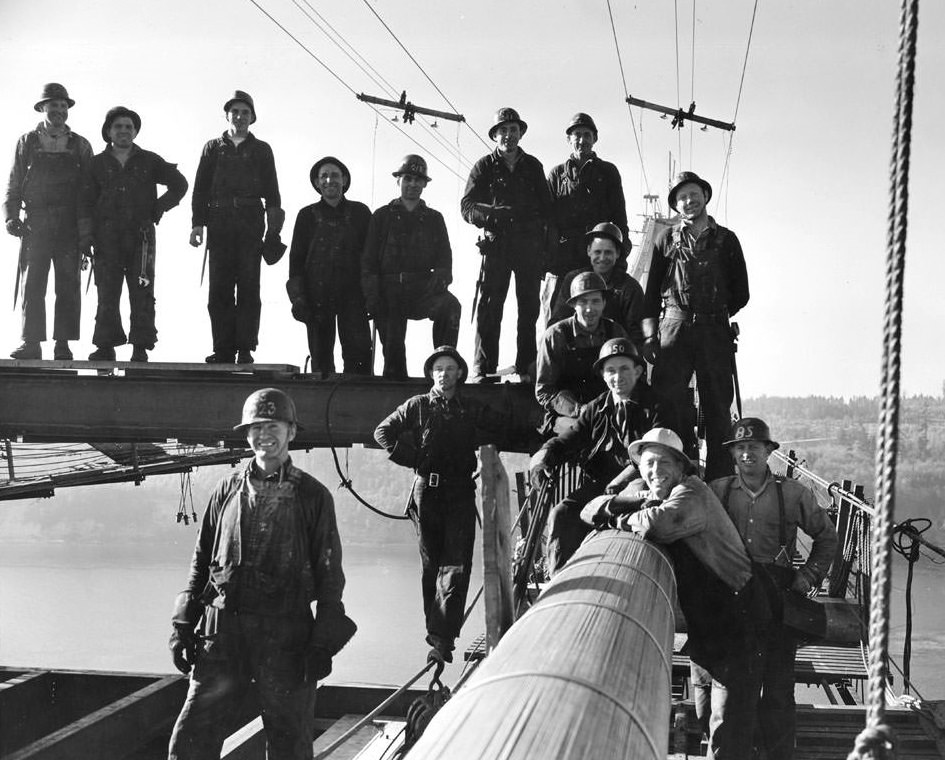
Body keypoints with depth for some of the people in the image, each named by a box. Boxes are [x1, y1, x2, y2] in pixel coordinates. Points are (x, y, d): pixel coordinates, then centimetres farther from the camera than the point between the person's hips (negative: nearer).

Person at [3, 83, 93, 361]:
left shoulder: (80, 146, 10)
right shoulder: (27, 142, 11)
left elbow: (88, 191, 6)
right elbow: (13, 184, 10)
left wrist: (86, 234, -1)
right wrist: (10, 215, -5)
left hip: (69, 227, 0)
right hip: (35, 225, 0)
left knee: (68, 287, -2)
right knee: (31, 286, -2)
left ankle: (63, 345, 2)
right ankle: (31, 343, 0)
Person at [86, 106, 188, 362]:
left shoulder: (149, 161, 10)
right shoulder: (97, 164, 11)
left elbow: (179, 184, 16)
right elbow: (87, 203, 10)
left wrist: (157, 209, 4)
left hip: (141, 235, -1)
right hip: (107, 237, 1)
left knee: (142, 293, -5)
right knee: (107, 294, -1)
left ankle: (141, 348, -2)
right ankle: (105, 346, 3)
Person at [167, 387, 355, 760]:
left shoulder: (313, 496, 1)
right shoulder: (228, 489, 8)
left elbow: (329, 574, 1)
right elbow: (202, 560, 14)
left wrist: (323, 643, -5)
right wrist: (183, 626, 8)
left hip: (286, 637, -2)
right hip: (223, 631, 2)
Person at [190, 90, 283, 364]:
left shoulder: (261, 150, 15)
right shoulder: (213, 148, 16)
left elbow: (271, 191, 10)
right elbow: (201, 188, 12)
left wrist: (274, 226, 0)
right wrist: (198, 223, 0)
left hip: (251, 227, -1)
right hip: (220, 225, 1)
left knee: (248, 288, -4)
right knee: (219, 290, -2)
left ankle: (245, 349, -4)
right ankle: (223, 350, 0)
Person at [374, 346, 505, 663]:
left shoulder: (471, 409, 10)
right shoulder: (417, 406, 7)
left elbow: (501, 426, 21)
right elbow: (383, 431, 10)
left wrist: (474, 441, 8)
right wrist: (409, 457, 0)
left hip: (460, 491, 0)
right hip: (426, 490, 0)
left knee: (457, 563, -11)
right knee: (430, 562, 5)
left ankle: (441, 637, -14)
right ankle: (436, 631, 13)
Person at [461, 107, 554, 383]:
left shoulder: (533, 166, 16)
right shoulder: (484, 166, 9)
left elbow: (546, 206, 16)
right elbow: (467, 206, 1)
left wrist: (548, 244, 5)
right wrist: (493, 213, -19)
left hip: (530, 245, 2)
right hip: (496, 243, -2)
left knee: (529, 306, 2)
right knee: (489, 306, -8)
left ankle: (526, 367, 7)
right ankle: (482, 369, -7)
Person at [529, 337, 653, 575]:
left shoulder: (653, 407, 3)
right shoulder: (595, 410, 18)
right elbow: (566, 440, 12)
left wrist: (618, 483, -23)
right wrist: (541, 459, -11)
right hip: (598, 483, 5)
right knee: (561, 515, -20)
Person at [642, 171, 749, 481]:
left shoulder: (726, 240, 13)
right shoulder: (666, 239, 13)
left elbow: (740, 293, 15)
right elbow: (652, 290, 10)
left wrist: (717, 313, 6)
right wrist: (649, 334, 2)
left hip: (715, 330, 0)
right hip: (674, 327, 0)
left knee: (718, 404, -1)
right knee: (669, 398, -7)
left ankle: (720, 478, 2)